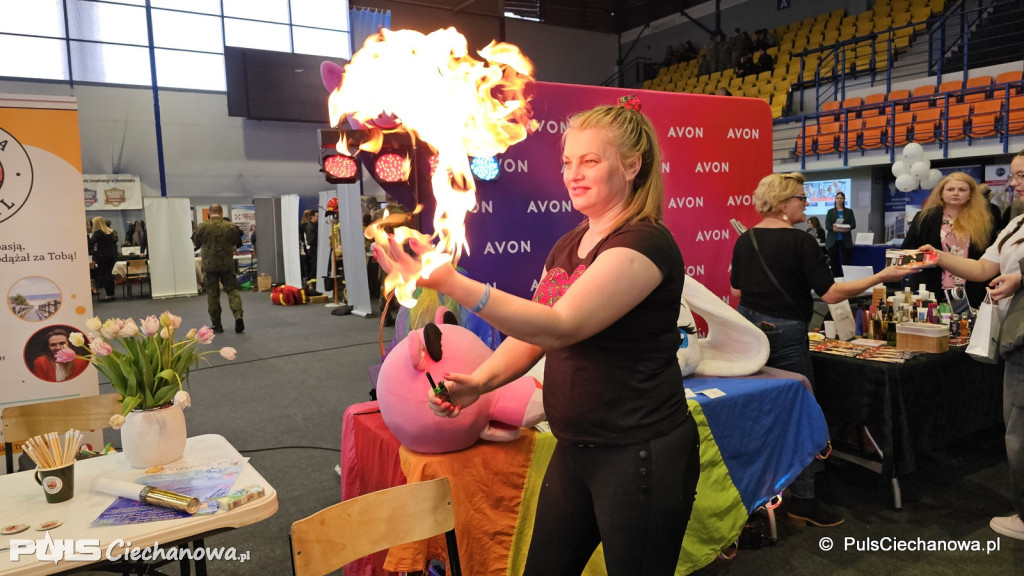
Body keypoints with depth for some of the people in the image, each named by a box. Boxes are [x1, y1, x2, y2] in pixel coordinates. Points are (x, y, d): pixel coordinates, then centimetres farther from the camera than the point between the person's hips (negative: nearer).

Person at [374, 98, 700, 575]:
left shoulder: (646, 244, -18)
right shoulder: (567, 245, 9)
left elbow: (559, 327, -30)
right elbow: (532, 334, 10)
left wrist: (451, 282, -36)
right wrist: (479, 381, -9)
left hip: (639, 457, -8)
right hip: (574, 449, 8)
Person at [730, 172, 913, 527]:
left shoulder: (744, 240, 5)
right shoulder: (799, 242, -13)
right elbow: (831, 294, -15)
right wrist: (880, 277, -8)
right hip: (785, 334, -7)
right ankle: (802, 500, 8)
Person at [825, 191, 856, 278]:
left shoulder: (849, 211, 10)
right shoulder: (830, 211, 8)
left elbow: (853, 225, 0)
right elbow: (827, 226, -3)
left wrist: (837, 227, -19)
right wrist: (841, 229, -20)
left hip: (845, 241, 0)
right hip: (833, 241, 0)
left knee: (846, 262, -7)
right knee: (834, 263, -1)